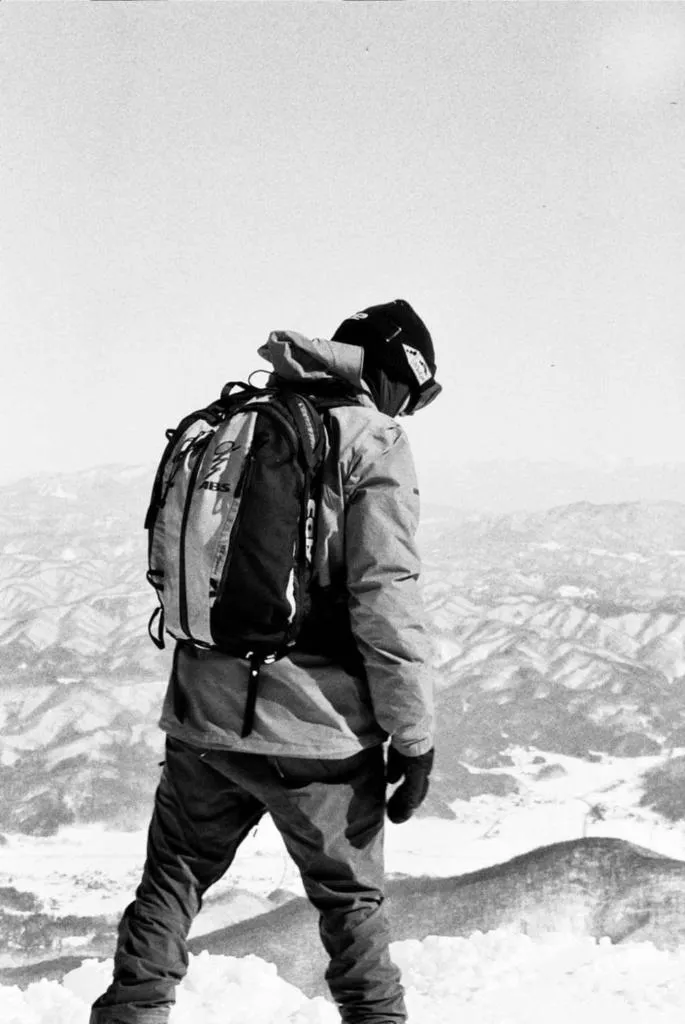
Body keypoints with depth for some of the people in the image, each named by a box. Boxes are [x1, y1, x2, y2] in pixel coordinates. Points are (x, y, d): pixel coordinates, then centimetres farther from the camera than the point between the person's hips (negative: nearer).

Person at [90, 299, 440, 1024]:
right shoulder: (370, 441, -8)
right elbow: (385, 599, -15)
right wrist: (414, 737, -9)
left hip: (203, 717, 5)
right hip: (316, 728, -5)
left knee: (174, 876, 18)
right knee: (350, 899, 12)